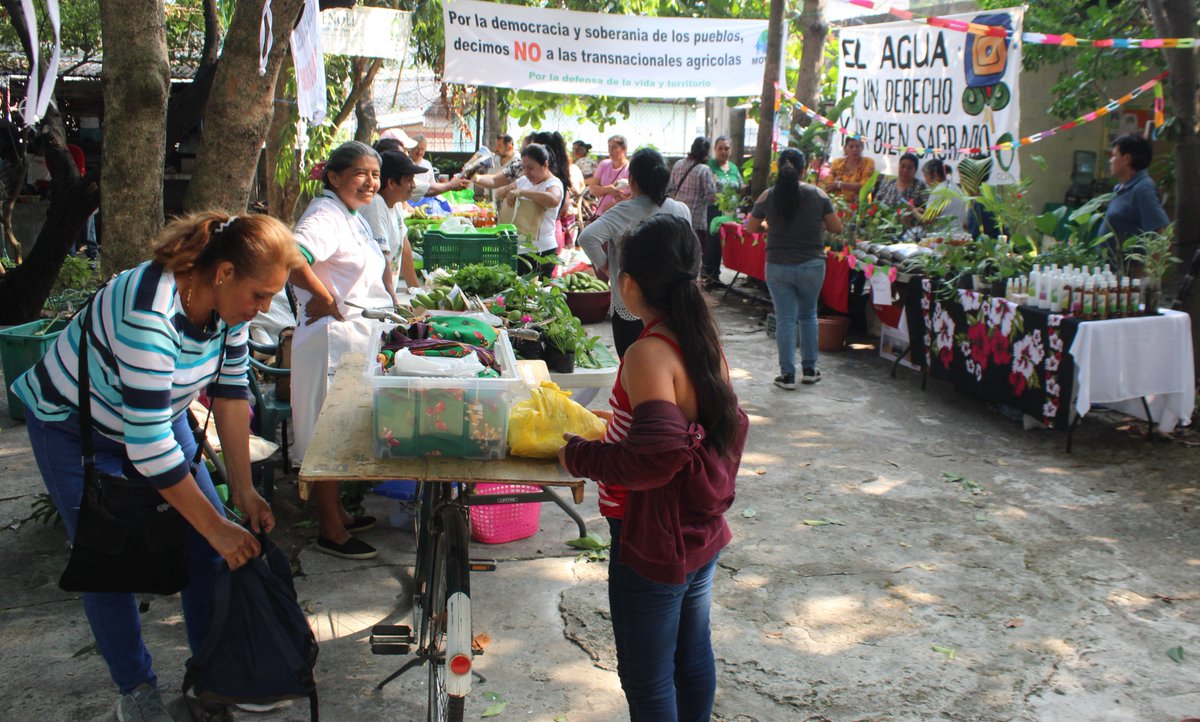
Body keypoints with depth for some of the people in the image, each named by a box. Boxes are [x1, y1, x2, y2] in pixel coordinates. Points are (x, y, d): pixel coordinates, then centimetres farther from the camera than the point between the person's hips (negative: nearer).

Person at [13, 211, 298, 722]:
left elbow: (231, 391, -9)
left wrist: (243, 490, -13)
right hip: (74, 426, -7)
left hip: (158, 415, 7)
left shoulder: (229, 300, -17)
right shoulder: (150, 314, -40)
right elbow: (147, 444, -39)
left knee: (206, 547, 1)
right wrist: (217, 528, -34)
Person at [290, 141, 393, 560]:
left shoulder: (353, 215, 15)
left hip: (357, 337, 10)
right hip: (331, 339, -10)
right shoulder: (326, 215, -17)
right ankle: (331, 531, 7)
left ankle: (337, 513, 31)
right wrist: (327, 301, -24)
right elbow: (292, 260, -35)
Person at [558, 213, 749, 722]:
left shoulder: (649, 354, -25)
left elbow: (656, 456, -33)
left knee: (646, 679, 8)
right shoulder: (704, 341, 0)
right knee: (692, 653, 25)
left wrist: (579, 456, -20)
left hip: (652, 546, -8)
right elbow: (730, 426, 10)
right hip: (702, 532, 9)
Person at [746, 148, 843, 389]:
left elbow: (751, 228, 6)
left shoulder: (768, 196, -6)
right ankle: (810, 369, 25)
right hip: (811, 265, 1)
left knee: (785, 319, 6)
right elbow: (836, 227, 1)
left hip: (778, 267, 0)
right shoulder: (818, 195, -7)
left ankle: (787, 375, 8)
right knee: (808, 315, 19)